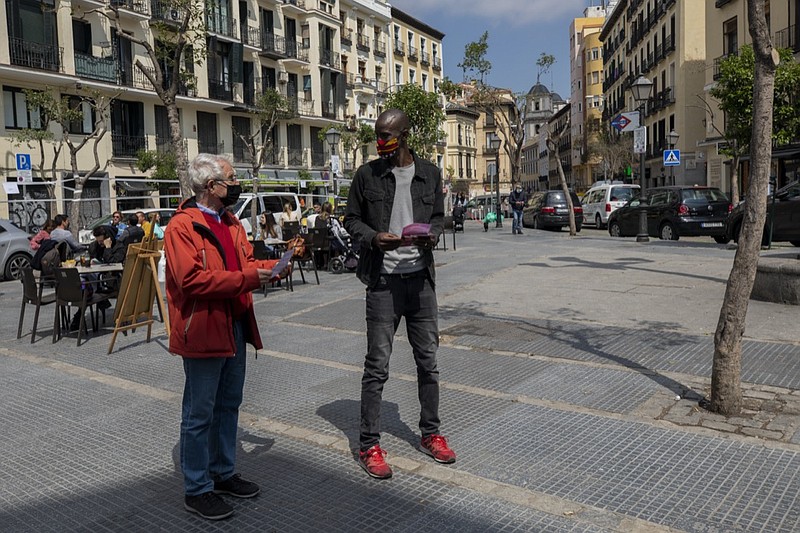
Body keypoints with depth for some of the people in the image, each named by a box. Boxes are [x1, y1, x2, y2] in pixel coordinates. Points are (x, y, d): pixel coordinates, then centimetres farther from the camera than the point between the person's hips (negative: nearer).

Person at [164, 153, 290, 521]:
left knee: (228, 406, 18)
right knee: (200, 414, 2)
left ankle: (224, 473, 33)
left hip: (235, 327, 9)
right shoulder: (182, 226, -14)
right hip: (203, 331, -9)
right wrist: (248, 279, -23)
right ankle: (197, 490, 16)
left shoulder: (231, 222, 15)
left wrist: (271, 268, -1)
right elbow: (191, 279, -23)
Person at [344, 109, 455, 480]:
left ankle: (430, 434, 28)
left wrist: (432, 234, -8)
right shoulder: (367, 175, 0)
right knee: (377, 365, 0)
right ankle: (369, 445, 12)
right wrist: (374, 237, -14)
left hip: (420, 276, 3)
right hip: (383, 279, -3)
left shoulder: (430, 173, 7)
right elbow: (351, 219, 6)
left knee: (428, 360, 11)